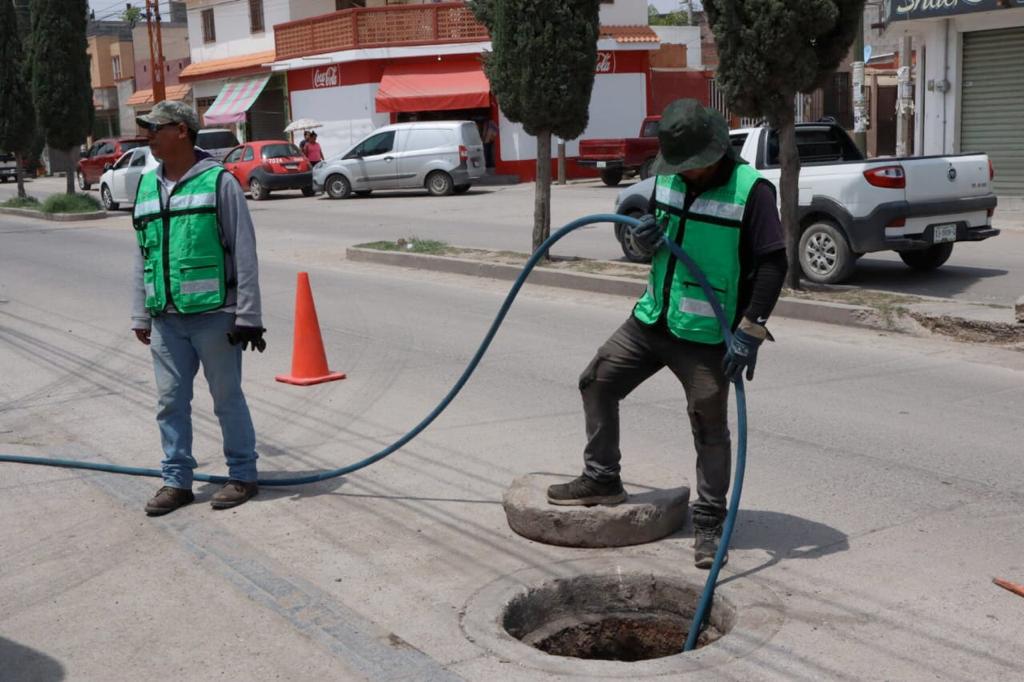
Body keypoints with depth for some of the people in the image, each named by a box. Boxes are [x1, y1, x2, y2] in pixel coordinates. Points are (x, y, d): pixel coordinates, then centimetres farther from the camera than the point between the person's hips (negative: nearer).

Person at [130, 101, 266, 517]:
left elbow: (244, 254, -8)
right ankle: (176, 480, 21)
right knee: (170, 402, 10)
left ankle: (242, 474, 19)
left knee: (227, 398, 5)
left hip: (213, 315, -6)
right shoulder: (146, 187, 11)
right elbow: (142, 257, 18)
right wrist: (140, 315, 15)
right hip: (165, 319, 6)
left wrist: (248, 316, -11)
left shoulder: (218, 182, -7)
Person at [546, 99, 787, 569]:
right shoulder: (668, 179, 6)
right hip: (651, 319, 7)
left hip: (706, 337, -7)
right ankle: (601, 480, 24)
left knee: (709, 428, -1)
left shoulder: (751, 190, -15)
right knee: (597, 382, 10)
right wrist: (645, 239, -5)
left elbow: (773, 263, -18)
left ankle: (709, 523, 13)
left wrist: (750, 329, -25)